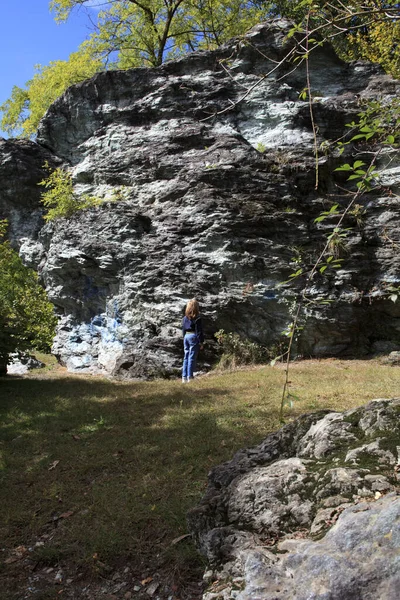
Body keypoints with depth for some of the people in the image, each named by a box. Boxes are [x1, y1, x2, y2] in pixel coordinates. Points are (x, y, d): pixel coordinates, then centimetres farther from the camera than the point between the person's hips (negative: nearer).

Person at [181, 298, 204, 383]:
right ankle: (190, 377, -3)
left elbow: (183, 330, 12)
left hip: (186, 337, 6)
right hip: (194, 337, -6)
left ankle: (184, 377, 10)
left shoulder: (185, 318, 7)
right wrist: (201, 342, -6)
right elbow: (199, 331, -10)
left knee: (186, 357, 10)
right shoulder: (197, 318, -10)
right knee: (192, 357, -3)